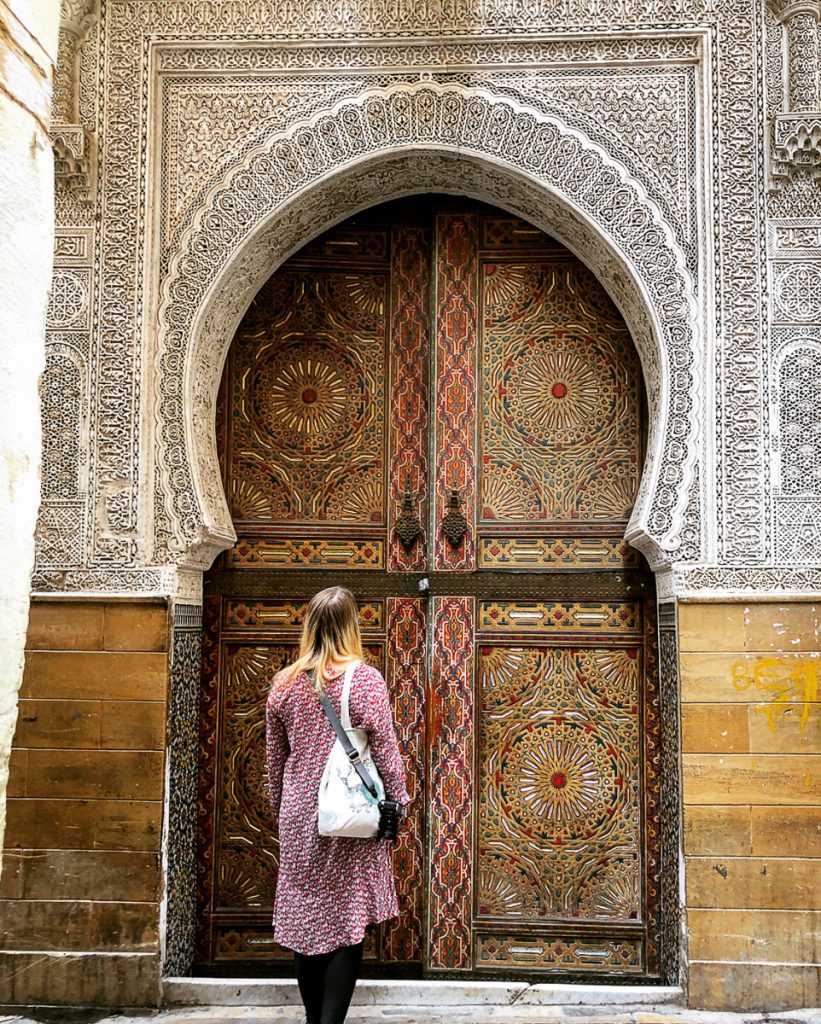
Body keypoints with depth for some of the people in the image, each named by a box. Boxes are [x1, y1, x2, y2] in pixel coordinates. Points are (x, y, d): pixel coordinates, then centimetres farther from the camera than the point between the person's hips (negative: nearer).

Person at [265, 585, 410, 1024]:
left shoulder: (285, 683, 1)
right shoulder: (366, 680, -11)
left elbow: (276, 758, 9)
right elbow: (385, 751, -8)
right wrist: (397, 800, 5)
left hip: (299, 816, 4)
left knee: (305, 919, 12)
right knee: (347, 923, 1)